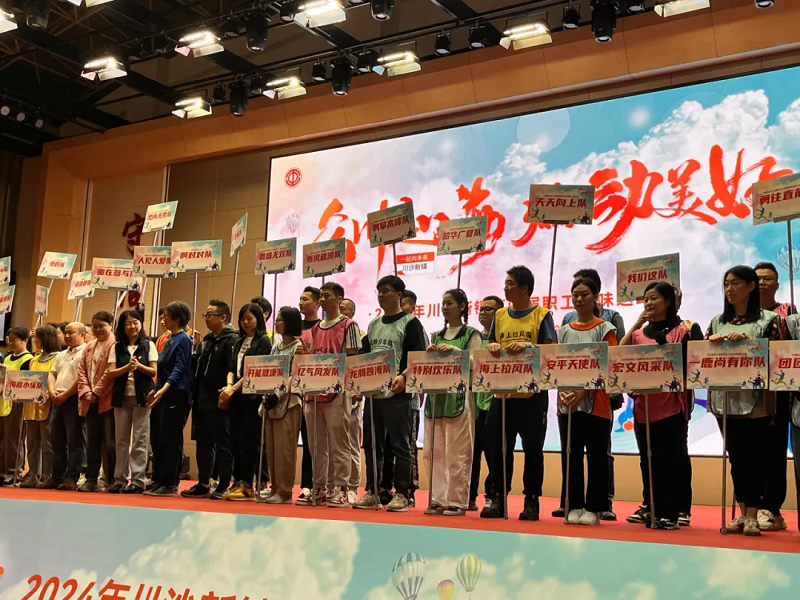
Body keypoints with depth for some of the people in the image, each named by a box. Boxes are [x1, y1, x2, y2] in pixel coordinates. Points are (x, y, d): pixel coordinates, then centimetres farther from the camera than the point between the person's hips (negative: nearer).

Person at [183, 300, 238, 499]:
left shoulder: (232, 340, -10)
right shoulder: (206, 340, 19)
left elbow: (233, 369, -19)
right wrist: (195, 394, 12)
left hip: (220, 402, -9)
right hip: (202, 401, 9)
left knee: (223, 445, -1)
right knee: (203, 443, 13)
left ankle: (223, 486, 5)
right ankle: (203, 484, 20)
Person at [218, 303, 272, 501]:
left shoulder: (263, 342, -2)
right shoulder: (239, 342, 18)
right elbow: (232, 367, 11)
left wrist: (234, 388, -15)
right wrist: (229, 386, -8)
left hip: (252, 397, -6)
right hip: (236, 397, 6)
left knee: (247, 442, -7)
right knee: (235, 441, 5)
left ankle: (247, 486, -3)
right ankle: (237, 483, 11)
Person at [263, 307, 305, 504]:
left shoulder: (298, 347, -5)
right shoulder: (275, 347, 17)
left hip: (289, 401, -7)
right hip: (271, 400, 7)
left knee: (284, 447, -7)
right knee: (271, 447, 8)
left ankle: (285, 491, -2)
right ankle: (275, 488, 14)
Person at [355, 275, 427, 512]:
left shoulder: (410, 322, -2)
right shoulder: (373, 324, 18)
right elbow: (364, 356, 22)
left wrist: (403, 376, -24)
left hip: (397, 393, -7)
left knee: (399, 444, -2)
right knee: (371, 443, 8)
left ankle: (402, 494, 3)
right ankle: (372, 492, 16)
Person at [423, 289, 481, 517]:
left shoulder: (471, 334, 2)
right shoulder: (438, 336, 18)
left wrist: (455, 351, -16)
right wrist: (429, 356, -2)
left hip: (459, 396, -6)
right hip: (436, 395, 6)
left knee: (457, 452, -5)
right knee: (435, 451, 4)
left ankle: (457, 501, 0)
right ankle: (438, 499, 10)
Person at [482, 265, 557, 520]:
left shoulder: (541, 315, 0)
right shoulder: (500, 315, 12)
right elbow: (491, 346, 14)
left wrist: (528, 345, -22)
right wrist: (491, 346, -8)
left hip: (533, 394, -4)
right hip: (502, 392, 4)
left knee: (532, 449, 2)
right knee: (499, 448, 6)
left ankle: (531, 501, 10)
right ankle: (499, 499, 15)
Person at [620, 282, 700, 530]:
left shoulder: (683, 331, 0)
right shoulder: (639, 332, 14)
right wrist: (635, 325, -3)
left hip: (673, 403, -5)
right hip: (643, 403, 5)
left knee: (673, 458, -1)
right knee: (648, 458, 9)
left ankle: (675, 510, 3)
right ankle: (651, 507, 18)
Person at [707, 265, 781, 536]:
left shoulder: (768, 319, 0)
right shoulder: (717, 322, 12)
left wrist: (746, 341, -20)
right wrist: (711, 342, -12)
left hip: (755, 399, -4)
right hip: (725, 398, 4)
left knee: (754, 457, -1)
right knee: (736, 457, 8)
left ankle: (752, 515, 5)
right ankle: (742, 513, 15)